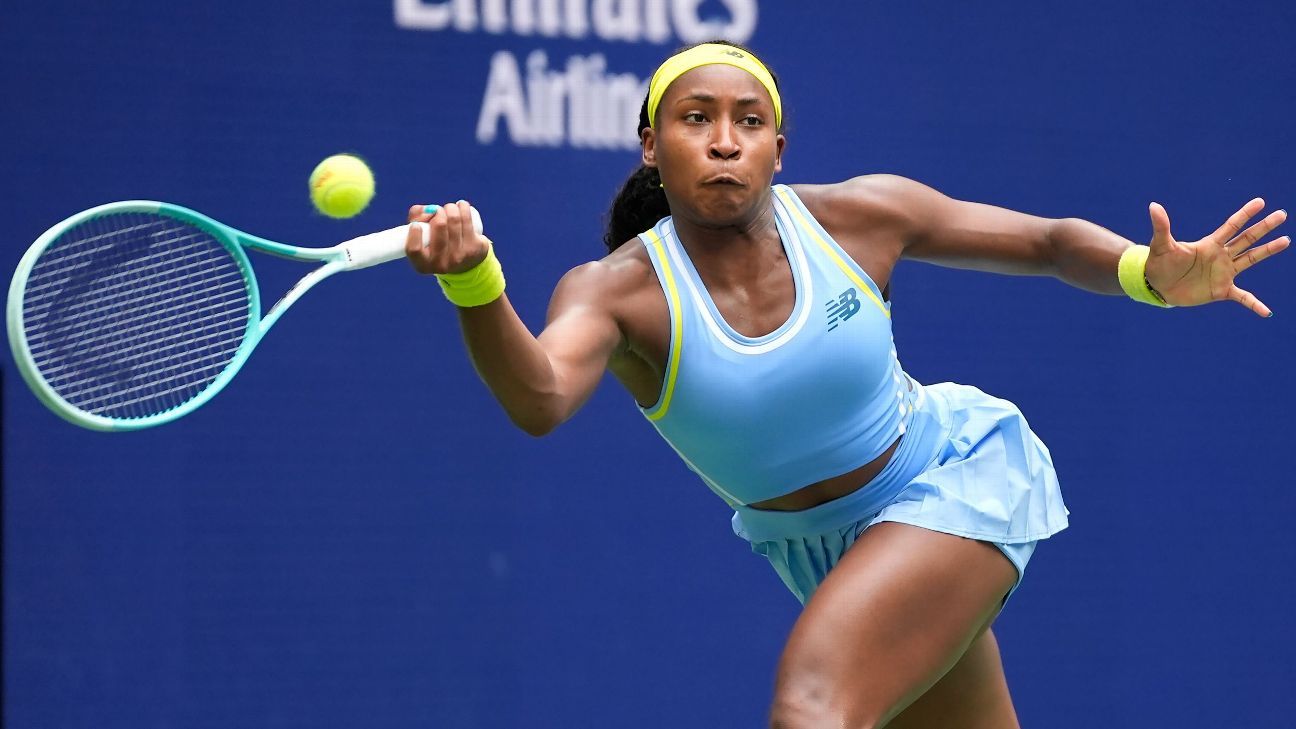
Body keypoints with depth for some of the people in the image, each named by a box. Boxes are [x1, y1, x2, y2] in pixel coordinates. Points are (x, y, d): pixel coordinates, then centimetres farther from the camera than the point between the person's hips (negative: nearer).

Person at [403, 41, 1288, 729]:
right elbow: (539, 398, -43)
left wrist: (1155, 273, -25)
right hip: (818, 548, 3)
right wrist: (475, 284, -62)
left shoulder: (859, 216, -17)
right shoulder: (619, 290, -20)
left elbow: (1053, 241, -5)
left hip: (955, 472, -3)